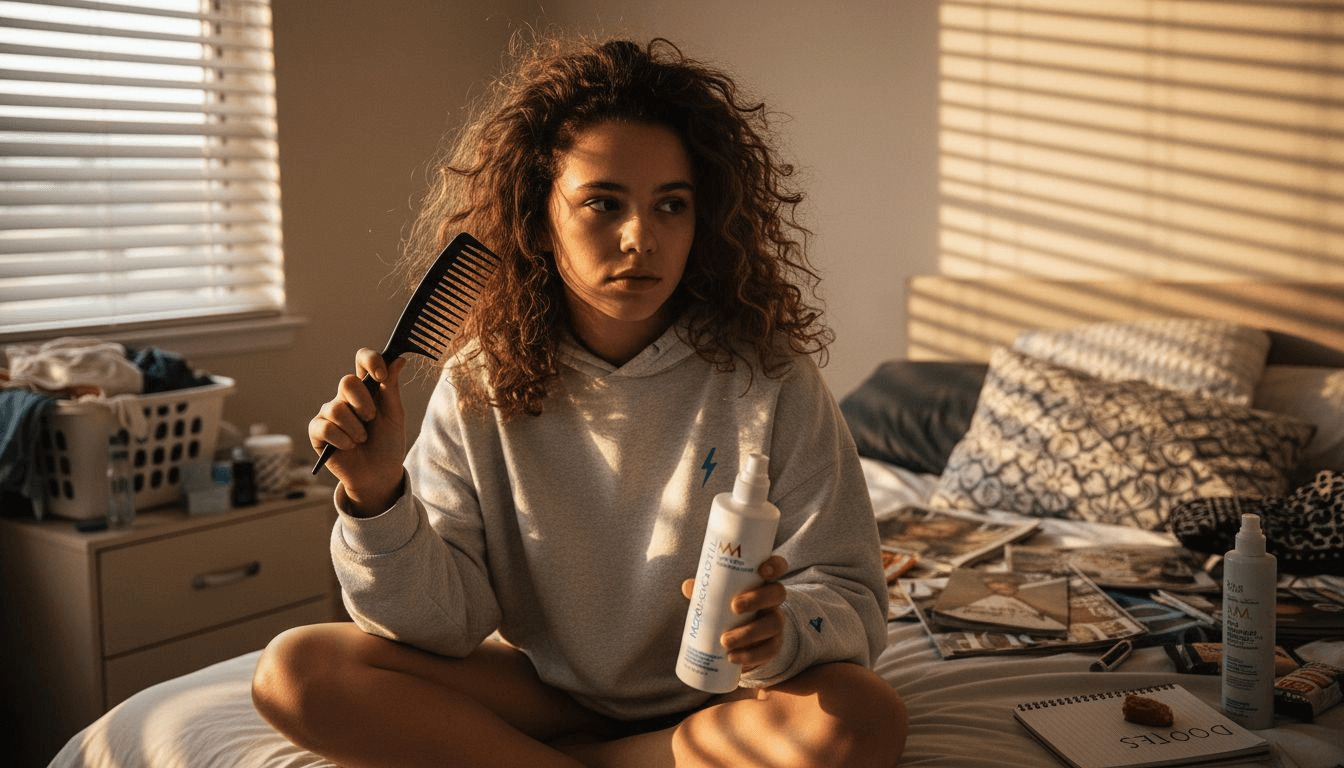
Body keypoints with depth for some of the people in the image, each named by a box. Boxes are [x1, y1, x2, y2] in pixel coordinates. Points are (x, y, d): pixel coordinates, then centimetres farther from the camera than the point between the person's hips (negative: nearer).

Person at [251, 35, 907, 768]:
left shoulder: (765, 377, -15)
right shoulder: (481, 385, -8)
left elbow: (849, 597, -13)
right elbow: (446, 620, -10)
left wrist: (779, 631, -36)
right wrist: (378, 496, -28)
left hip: (713, 700, -1)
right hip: (549, 687, 2)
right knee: (295, 670, -15)